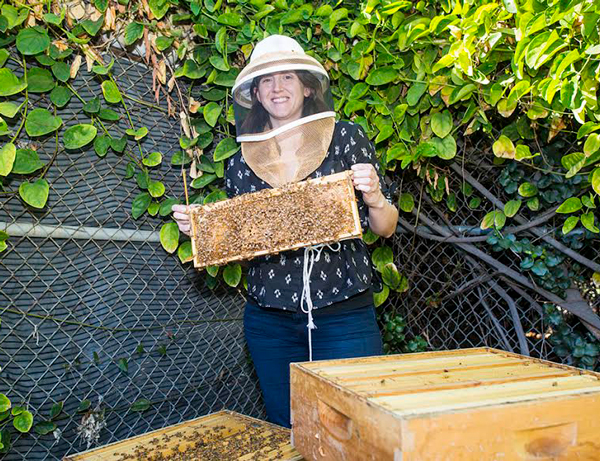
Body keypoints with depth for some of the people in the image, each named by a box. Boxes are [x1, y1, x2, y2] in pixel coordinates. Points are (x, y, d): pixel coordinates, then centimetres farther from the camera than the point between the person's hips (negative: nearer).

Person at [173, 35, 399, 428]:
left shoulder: (347, 138, 0)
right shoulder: (242, 163, 6)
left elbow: (385, 228, 3)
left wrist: (374, 197, -17)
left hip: (344, 316, -2)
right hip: (269, 321, 3)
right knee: (286, 435, 13)